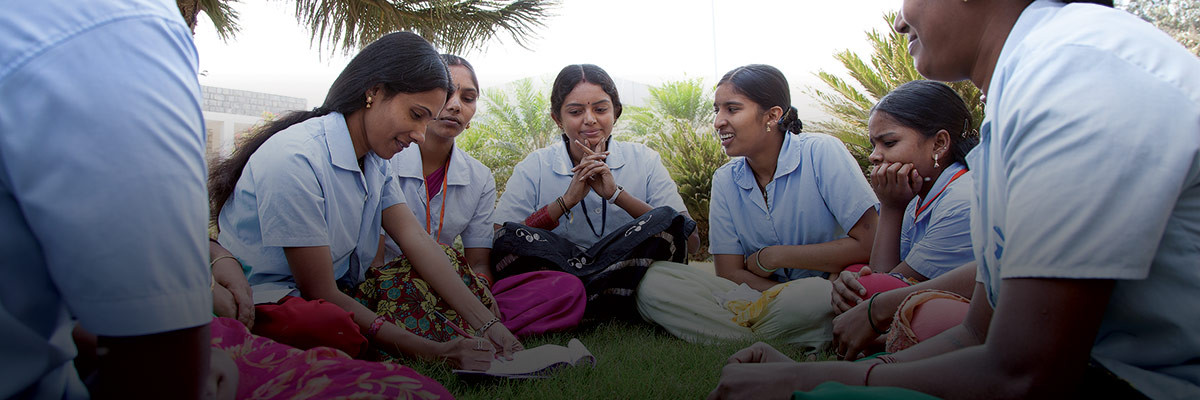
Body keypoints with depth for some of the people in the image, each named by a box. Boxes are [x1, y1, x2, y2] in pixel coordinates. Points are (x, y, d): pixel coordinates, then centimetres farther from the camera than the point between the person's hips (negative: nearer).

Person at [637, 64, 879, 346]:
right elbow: (729, 273, -1)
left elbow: (869, 245, -16)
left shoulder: (822, 153, -9)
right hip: (762, 294, 4)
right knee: (653, 281, -17)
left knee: (819, 296, -41)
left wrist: (772, 257, -11)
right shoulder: (725, 181, 4)